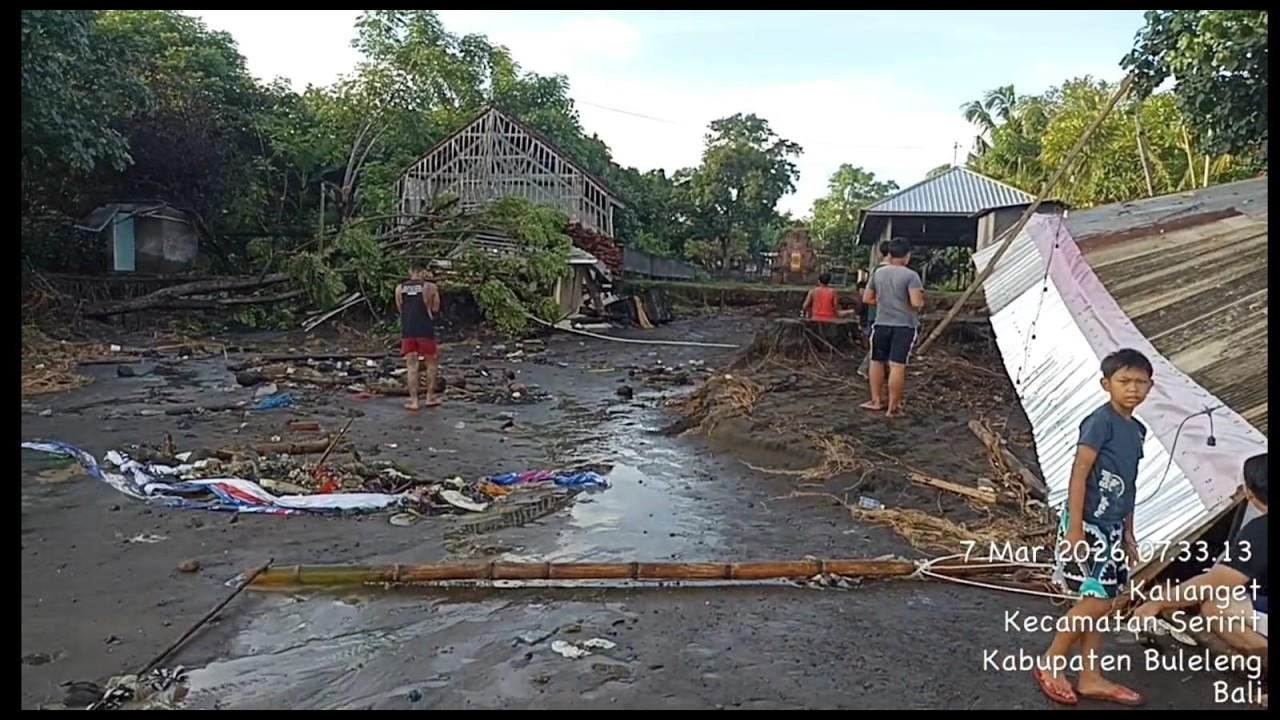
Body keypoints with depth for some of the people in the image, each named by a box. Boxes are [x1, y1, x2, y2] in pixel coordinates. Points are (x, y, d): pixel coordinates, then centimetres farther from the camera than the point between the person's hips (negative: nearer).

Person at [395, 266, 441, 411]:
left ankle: (413, 401, 1)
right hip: (425, 330, -2)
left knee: (411, 366, 4)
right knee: (431, 363, 14)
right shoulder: (430, 287, 0)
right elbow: (435, 309, 2)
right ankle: (430, 397, 16)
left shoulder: (399, 288, 9)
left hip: (407, 330, 2)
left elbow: (400, 309, 17)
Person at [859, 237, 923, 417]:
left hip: (881, 324, 4)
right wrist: (921, 303, 4)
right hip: (904, 325, -4)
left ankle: (876, 400, 22)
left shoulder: (878, 273, 4)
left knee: (877, 361, 16)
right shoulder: (911, 275, -10)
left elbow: (867, 299, 9)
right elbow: (916, 303, -18)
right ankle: (894, 406, -1)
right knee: (897, 365, -4)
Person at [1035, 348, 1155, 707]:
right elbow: (1079, 475, -18)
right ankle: (1049, 664, 9)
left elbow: (1129, 486, 18)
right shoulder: (1100, 421, -15)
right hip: (1087, 524, -9)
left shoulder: (1138, 430, 11)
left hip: (1112, 527, 9)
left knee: (1102, 602, 12)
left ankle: (1091, 678, 23)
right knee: (1097, 601, -8)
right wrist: (1074, 529, -20)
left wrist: (1128, 532, 20)